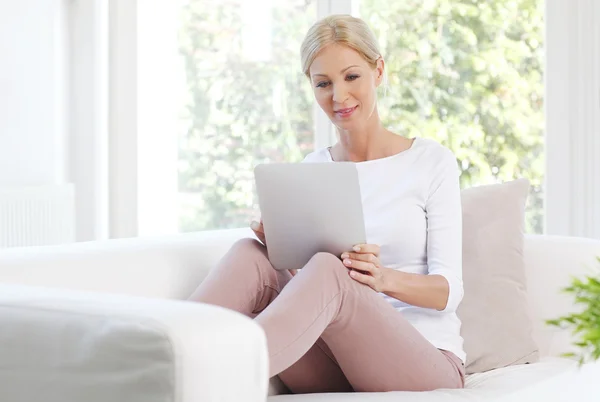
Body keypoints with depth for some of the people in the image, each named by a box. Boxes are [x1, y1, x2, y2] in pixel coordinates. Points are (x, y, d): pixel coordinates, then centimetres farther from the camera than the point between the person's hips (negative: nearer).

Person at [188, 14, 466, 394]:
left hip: (426, 359, -4)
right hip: (333, 369, 4)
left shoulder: (432, 161, 0)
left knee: (327, 270, -33)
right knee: (251, 255, -20)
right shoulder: (312, 168, 12)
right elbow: (300, 275, 12)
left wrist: (385, 278, -27)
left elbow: (450, 290, -6)